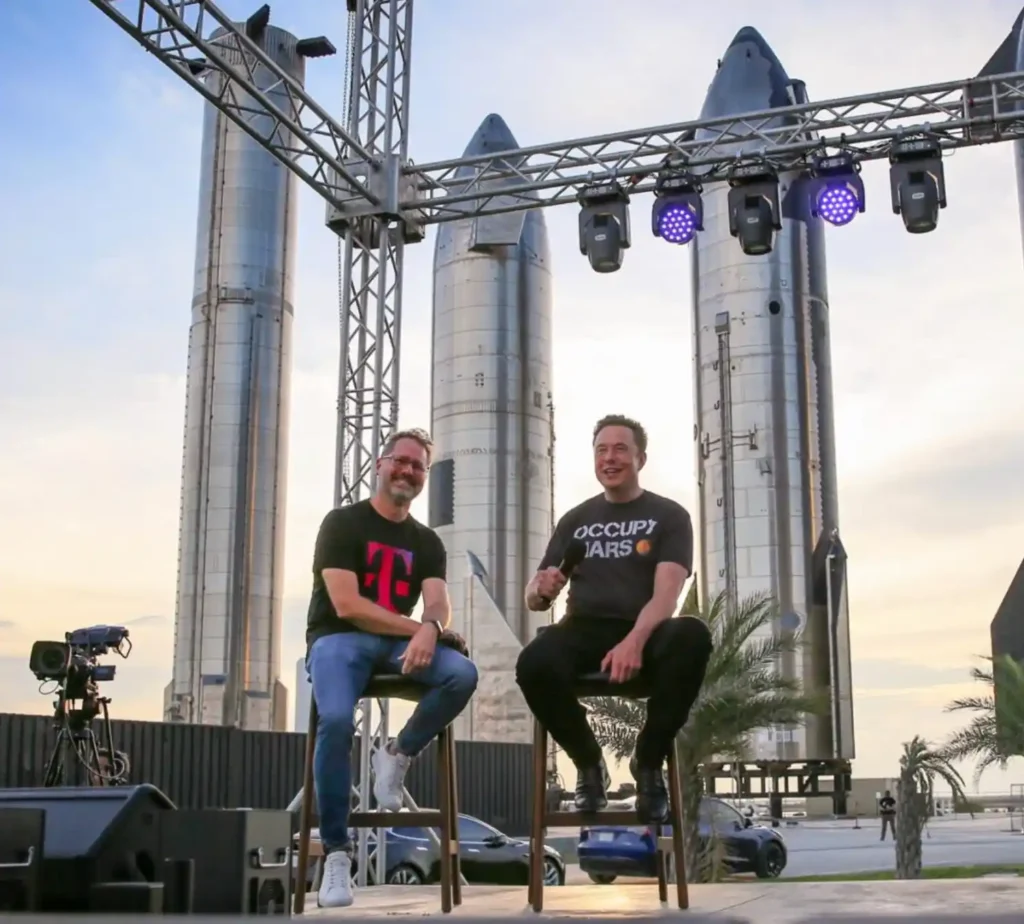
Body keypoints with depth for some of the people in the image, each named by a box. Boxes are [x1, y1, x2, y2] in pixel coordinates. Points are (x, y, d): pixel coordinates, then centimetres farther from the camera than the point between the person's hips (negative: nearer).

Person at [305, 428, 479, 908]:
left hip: (399, 644, 4)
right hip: (339, 637, -4)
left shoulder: (426, 541, 15)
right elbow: (346, 605, -11)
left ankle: (398, 755, -4)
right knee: (337, 721, -33)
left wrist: (430, 630, -27)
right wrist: (417, 629, -14)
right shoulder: (342, 523, 0)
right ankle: (336, 852, -20)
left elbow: (439, 603, -2)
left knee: (463, 674, -27)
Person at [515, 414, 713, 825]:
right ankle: (588, 762, -3)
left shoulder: (668, 516, 8)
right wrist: (541, 589, -13)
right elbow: (534, 598, 14)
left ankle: (649, 763, -13)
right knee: (534, 664, -34)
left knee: (693, 637, -37)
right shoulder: (575, 520, 18)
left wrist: (635, 640, -28)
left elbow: (667, 592, -8)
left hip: (645, 631, -1)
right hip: (585, 630, 2)